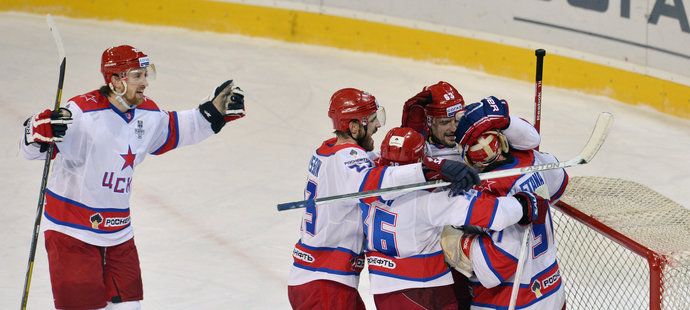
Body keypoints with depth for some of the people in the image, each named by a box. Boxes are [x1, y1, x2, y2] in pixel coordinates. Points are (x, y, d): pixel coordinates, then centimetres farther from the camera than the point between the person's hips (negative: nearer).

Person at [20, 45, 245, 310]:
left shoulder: (147, 113, 3)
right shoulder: (82, 112, -22)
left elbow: (176, 130, 24)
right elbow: (32, 147, -23)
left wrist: (216, 111, 14)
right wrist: (43, 131, -46)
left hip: (118, 230, 7)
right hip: (72, 228, -7)